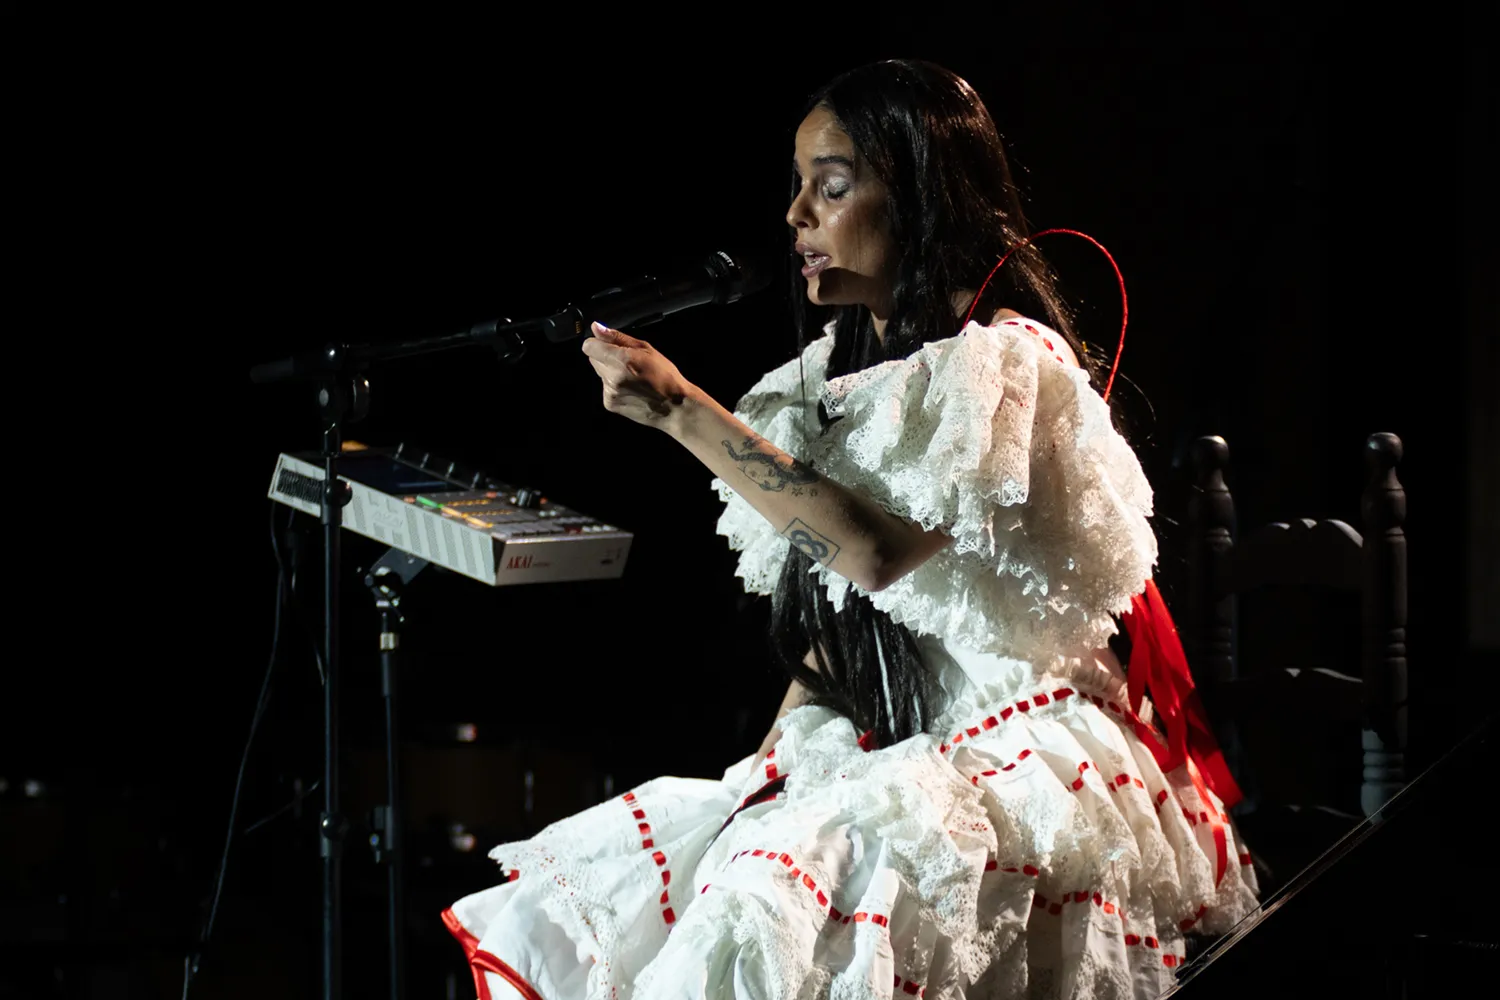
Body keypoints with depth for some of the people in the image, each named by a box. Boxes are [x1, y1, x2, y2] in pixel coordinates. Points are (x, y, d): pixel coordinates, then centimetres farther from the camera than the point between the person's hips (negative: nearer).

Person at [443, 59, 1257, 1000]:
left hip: (1013, 762, -8)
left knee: (771, 914, -33)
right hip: (873, 753, 8)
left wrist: (686, 412, -22)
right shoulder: (851, 363, 14)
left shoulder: (1004, 358, -11)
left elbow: (880, 550, -24)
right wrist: (775, 757, 3)